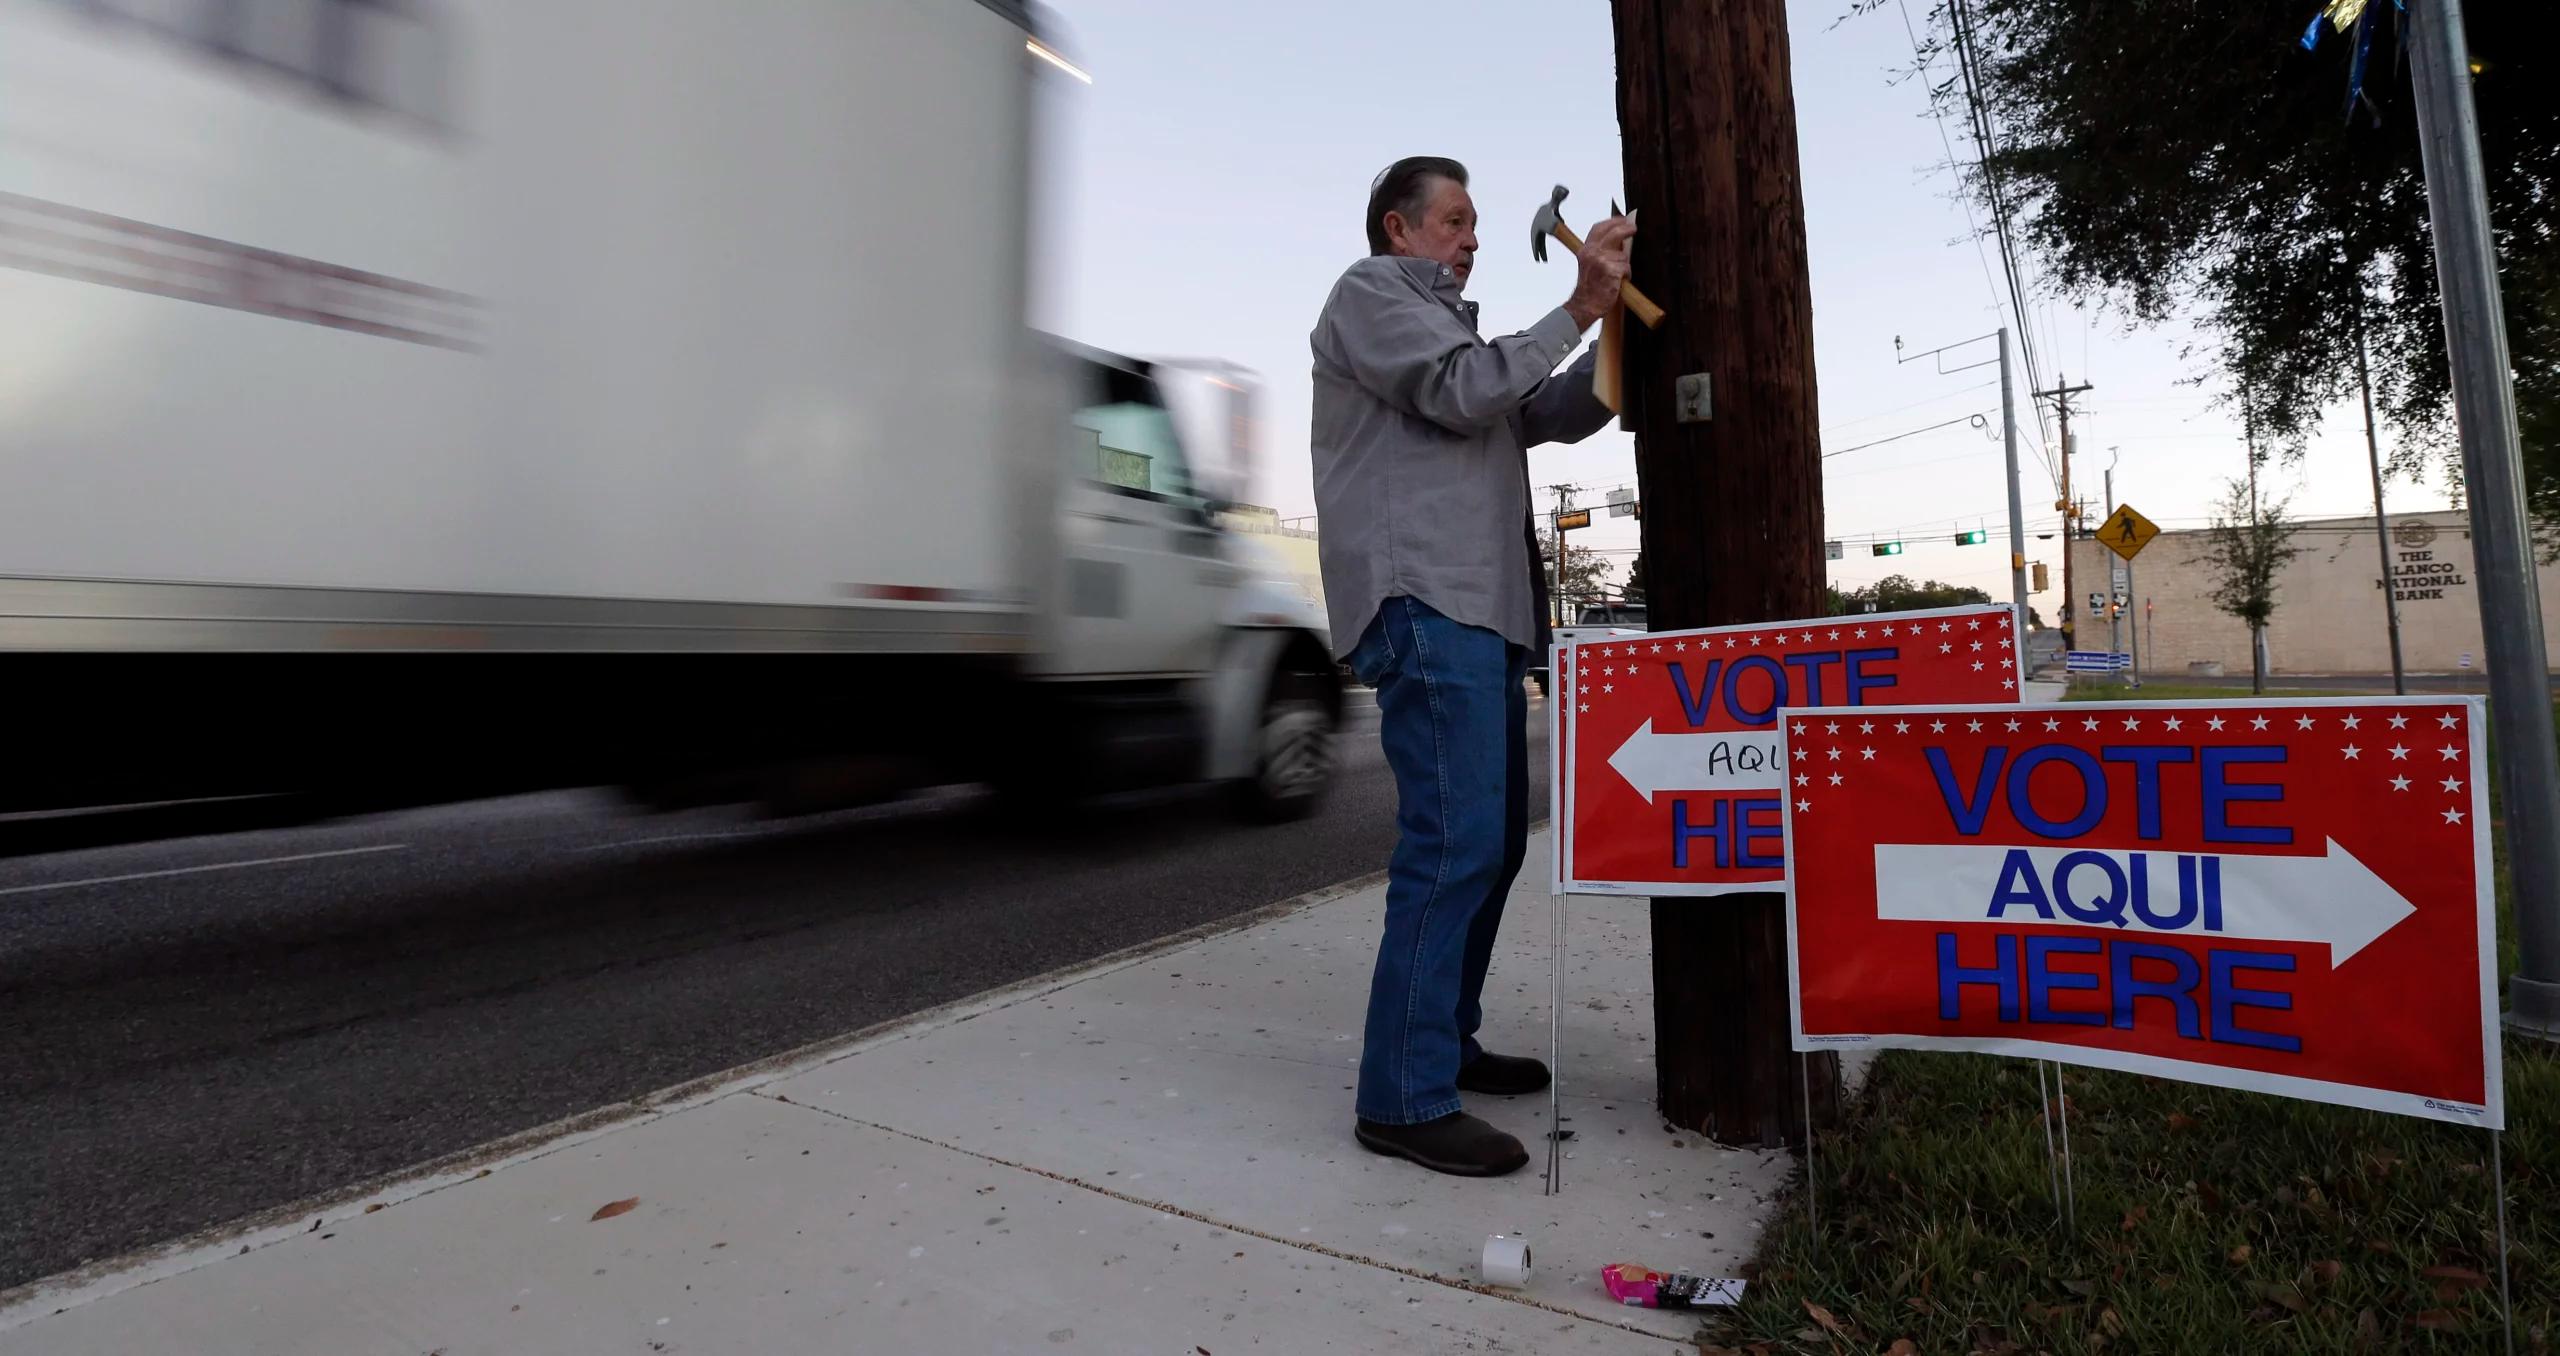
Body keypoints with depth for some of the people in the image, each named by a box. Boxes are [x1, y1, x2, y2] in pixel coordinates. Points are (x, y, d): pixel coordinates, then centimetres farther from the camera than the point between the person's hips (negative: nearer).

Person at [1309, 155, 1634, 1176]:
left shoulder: (1448, 324, 32)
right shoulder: (1370, 294, 5)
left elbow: (1556, 417, 24)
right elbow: (1468, 392, -11)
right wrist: (1575, 309, -5)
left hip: (1483, 609, 10)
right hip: (1424, 605, -10)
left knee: (1491, 840, 11)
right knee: (1453, 842, -16)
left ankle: (1448, 1043, 21)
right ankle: (1404, 1098, -10)